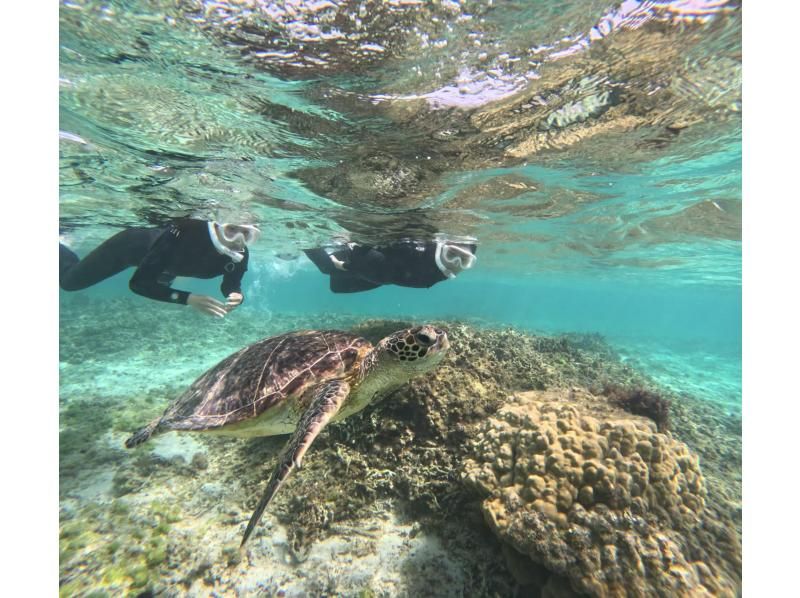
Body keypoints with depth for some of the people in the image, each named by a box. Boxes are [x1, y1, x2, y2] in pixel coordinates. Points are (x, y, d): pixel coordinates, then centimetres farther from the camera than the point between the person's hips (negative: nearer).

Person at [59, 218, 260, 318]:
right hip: (133, 244, -4)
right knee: (69, 281, 16)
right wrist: (188, 299, -52)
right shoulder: (185, 231, -45)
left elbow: (230, 286, -15)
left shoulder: (240, 257, -32)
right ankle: (58, 247, 44)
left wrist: (237, 296, -38)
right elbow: (138, 283, -40)